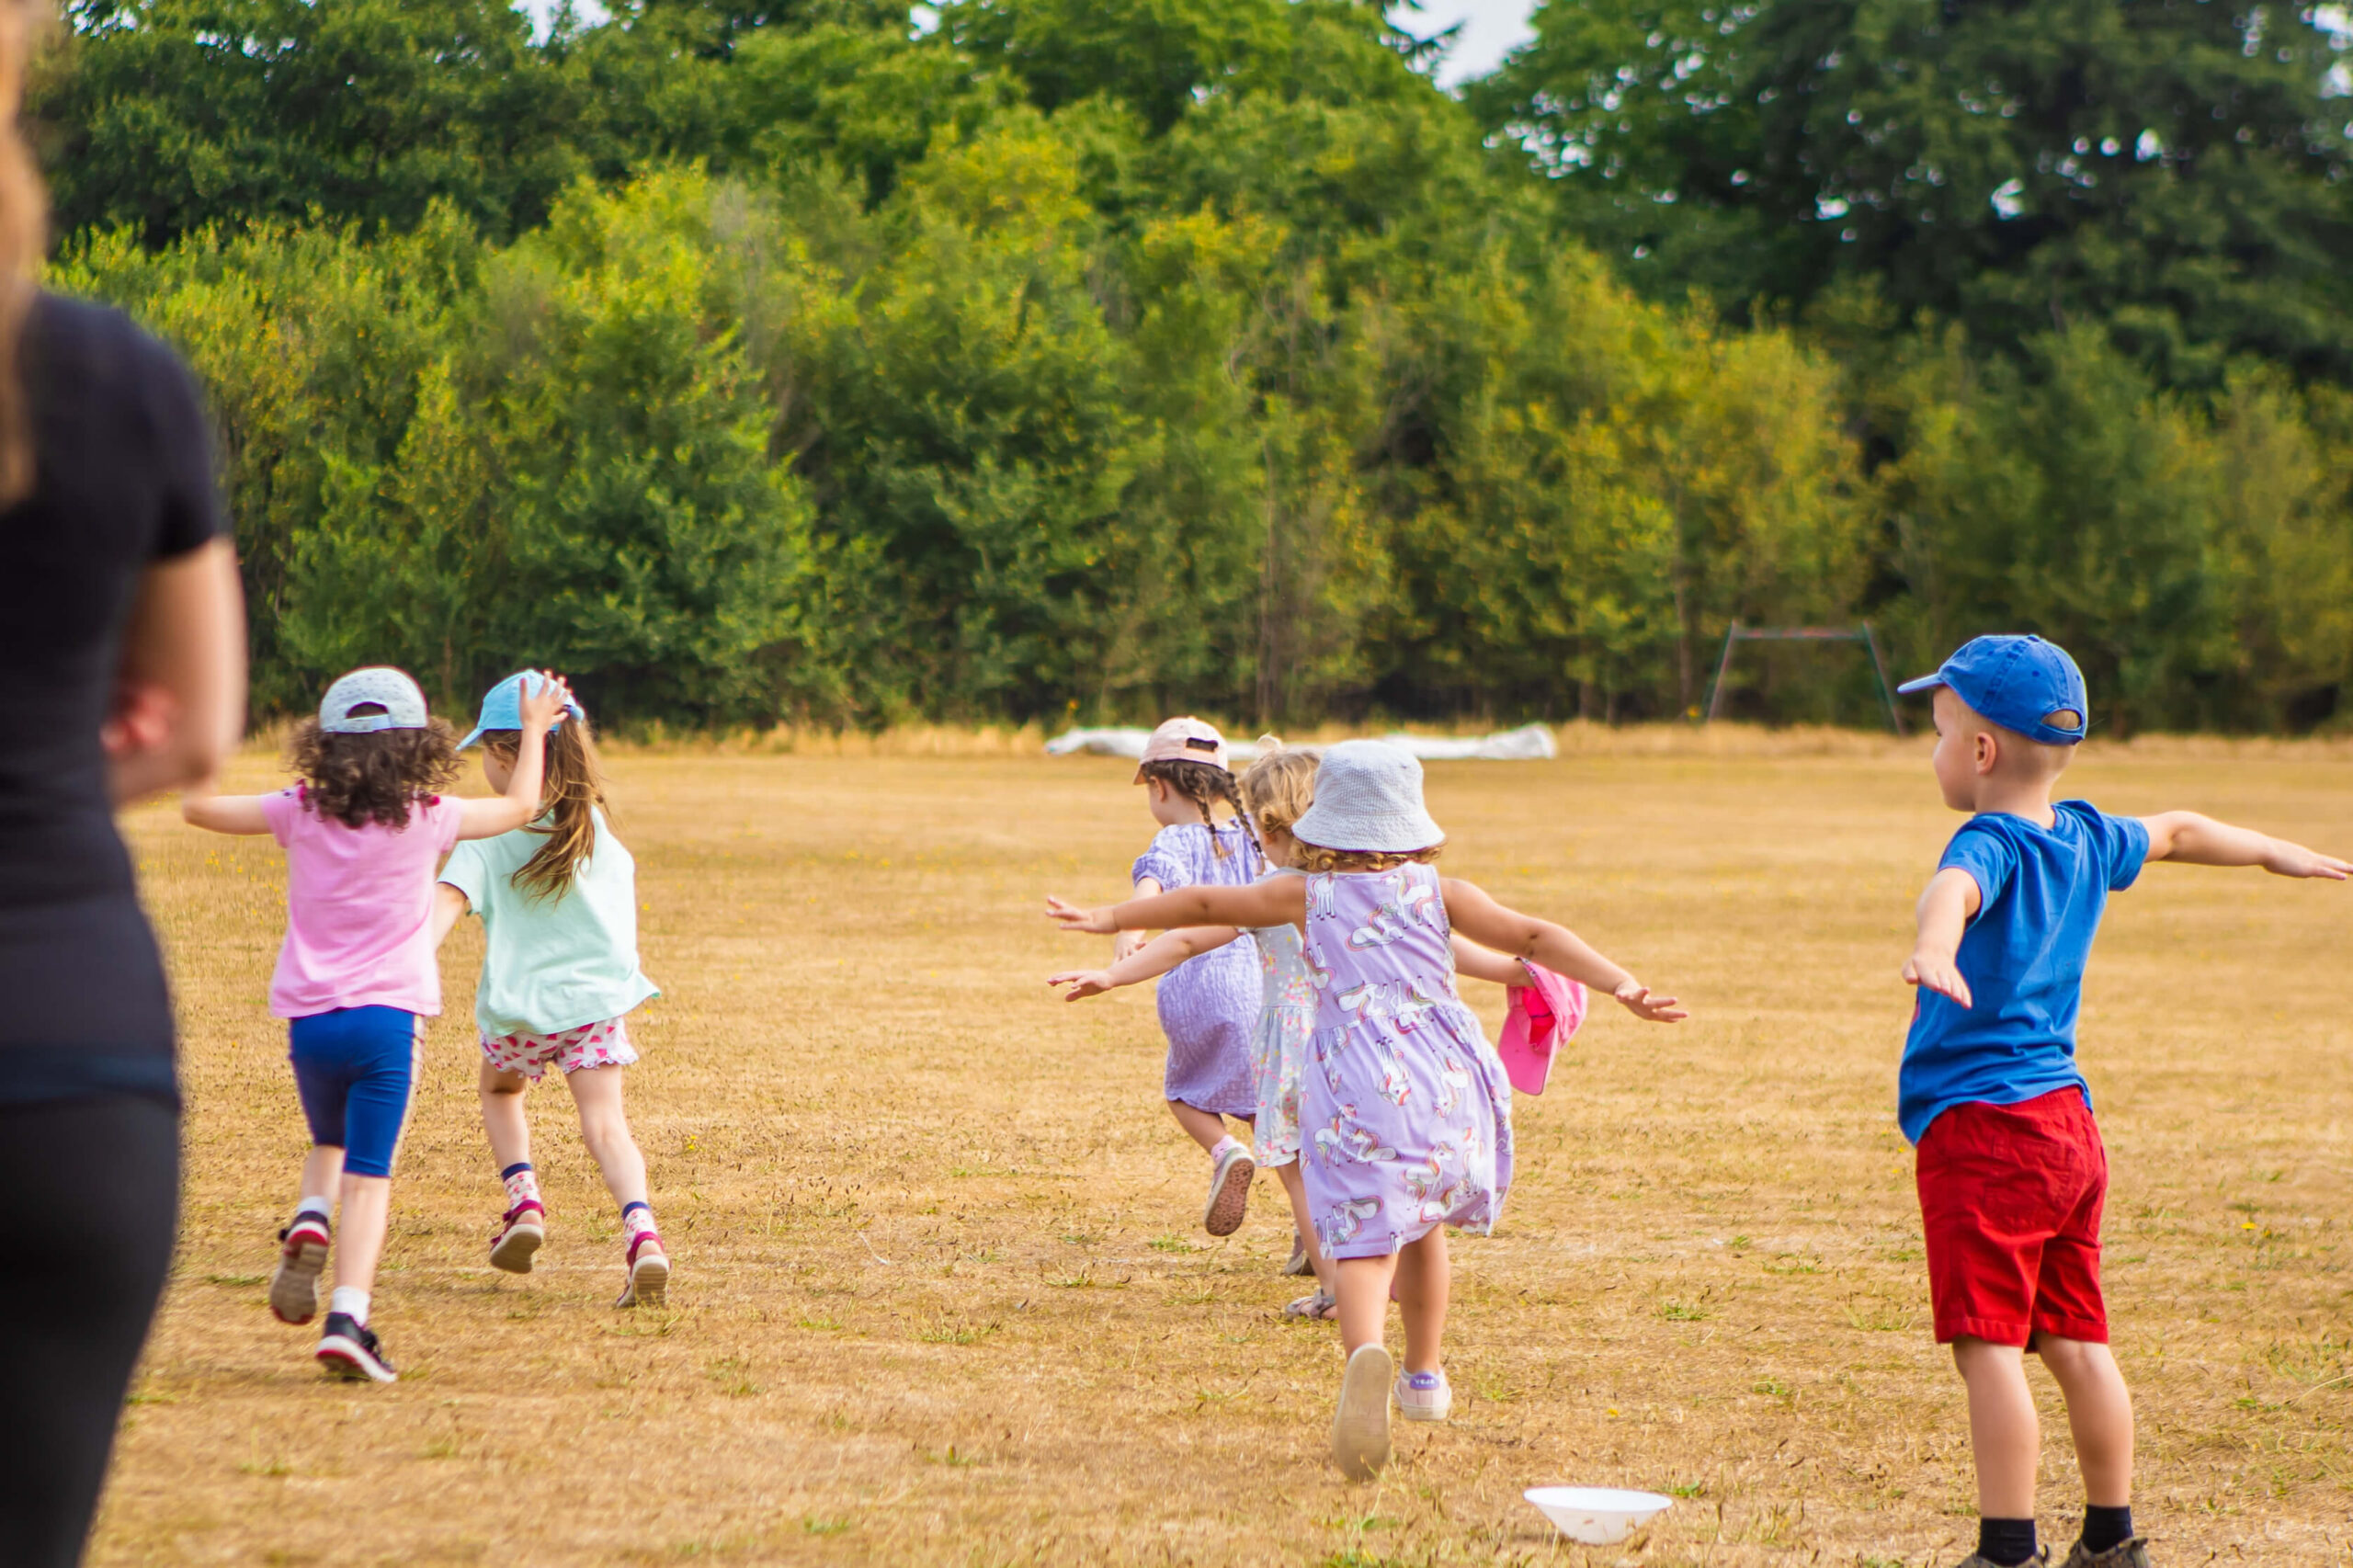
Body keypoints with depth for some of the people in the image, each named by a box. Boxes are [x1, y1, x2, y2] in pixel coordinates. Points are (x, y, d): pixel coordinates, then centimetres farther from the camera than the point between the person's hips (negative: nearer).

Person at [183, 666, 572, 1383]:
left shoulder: (301, 814, 0)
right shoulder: (428, 818, -1)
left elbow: (198, 807, 9)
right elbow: (521, 806, 15)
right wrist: (535, 728, 29)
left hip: (308, 1017, 2)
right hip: (387, 1016, -2)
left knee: (329, 1145, 26)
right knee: (369, 1175, -2)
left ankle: (311, 1218, -5)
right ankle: (349, 1318, -15)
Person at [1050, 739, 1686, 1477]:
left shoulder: (1308, 893, 7)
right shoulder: (1436, 891, 7)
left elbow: (1203, 904, 17)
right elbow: (1532, 936, -3)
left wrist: (1109, 918, 29)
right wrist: (1621, 985, -8)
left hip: (1356, 1084, -2)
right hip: (1445, 1077, 2)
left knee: (1362, 1243, -11)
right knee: (1424, 1222, 25)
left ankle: (1366, 1354, -42)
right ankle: (1426, 1377, 36)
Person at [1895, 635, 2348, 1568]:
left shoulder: (1990, 845, -14)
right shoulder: (2088, 842, 12)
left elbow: (1953, 891, -39)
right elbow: (2174, 833, 32)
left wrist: (1933, 949, -61)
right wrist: (2273, 853, 51)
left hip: (1979, 1121, -9)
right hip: (2068, 1122, 9)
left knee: (1988, 1345, -9)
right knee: (2074, 1342, 15)